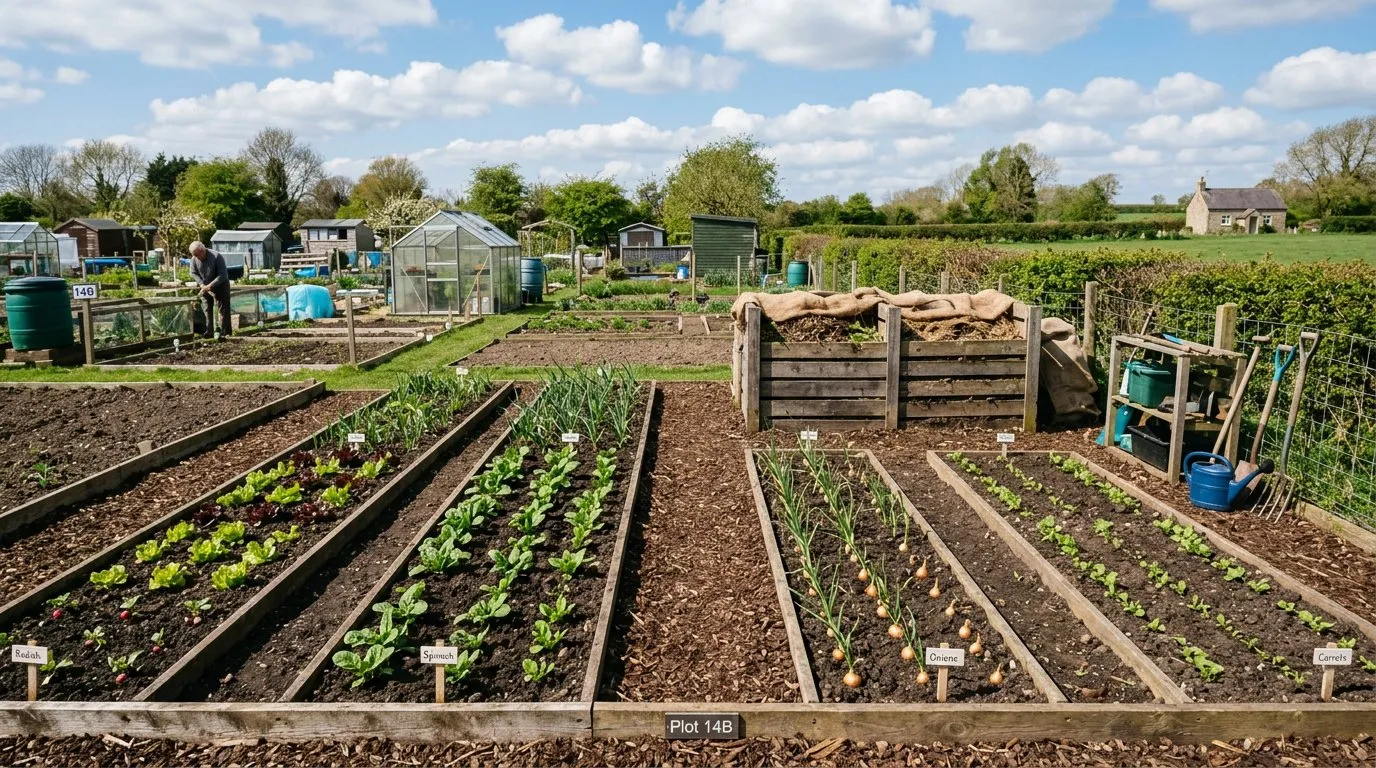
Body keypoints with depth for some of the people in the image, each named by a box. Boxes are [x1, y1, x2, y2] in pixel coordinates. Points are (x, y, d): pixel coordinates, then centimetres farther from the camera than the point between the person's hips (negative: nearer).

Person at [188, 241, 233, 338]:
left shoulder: (216, 257, -25)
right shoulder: (194, 259, -10)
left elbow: (223, 275, -25)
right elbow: (193, 273, 2)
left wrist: (210, 285, -29)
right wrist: (201, 284, -15)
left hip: (220, 285, -5)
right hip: (205, 286, 5)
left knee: (223, 309, -4)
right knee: (207, 309, 4)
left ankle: (225, 332, 0)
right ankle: (209, 332, 9)